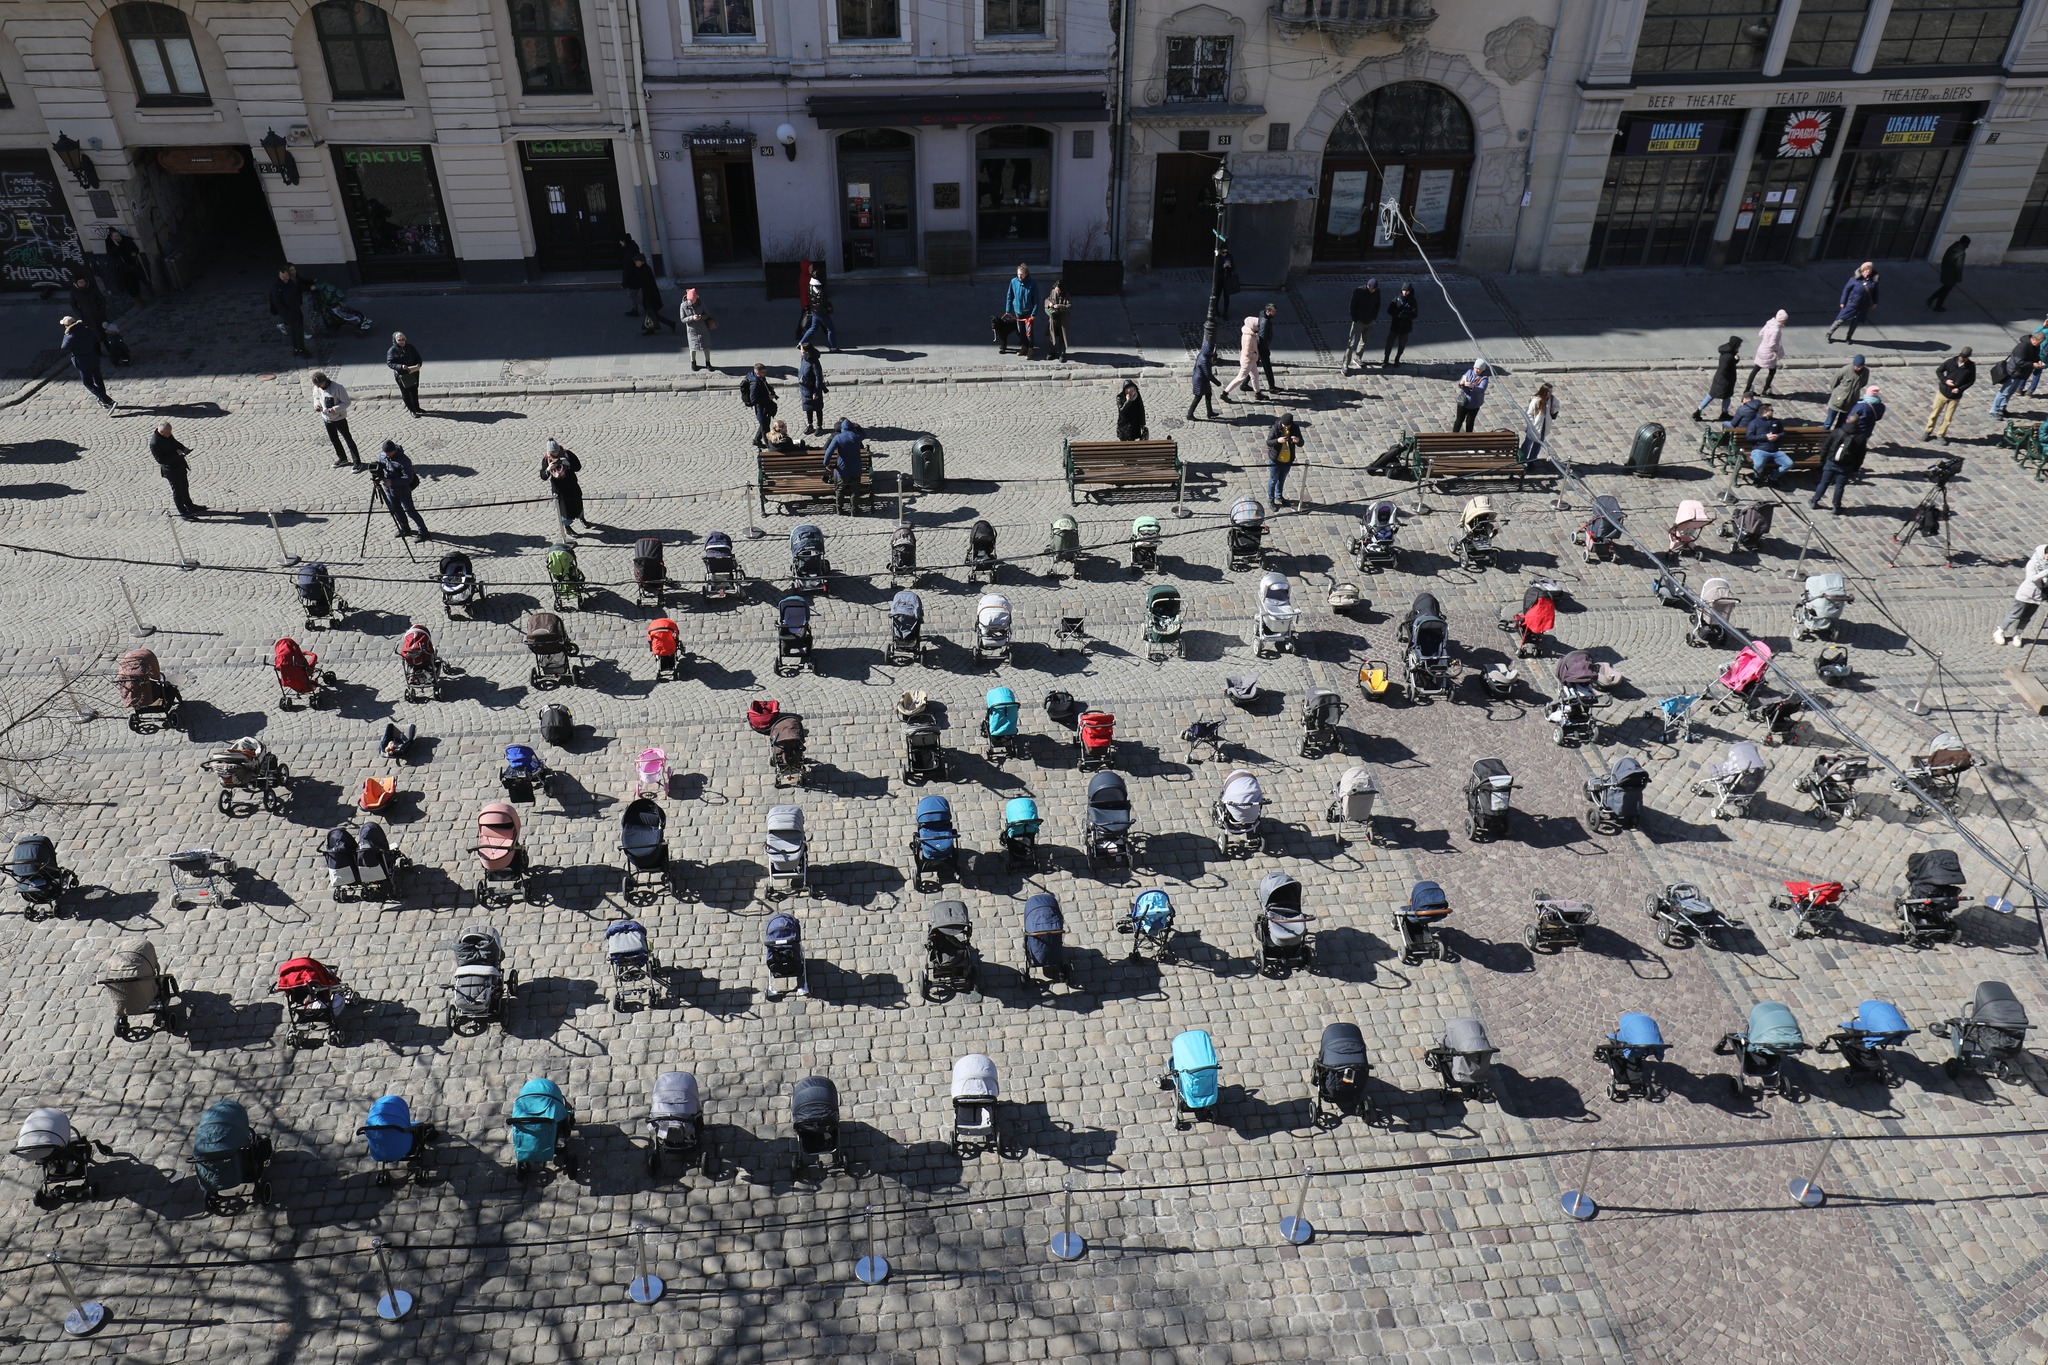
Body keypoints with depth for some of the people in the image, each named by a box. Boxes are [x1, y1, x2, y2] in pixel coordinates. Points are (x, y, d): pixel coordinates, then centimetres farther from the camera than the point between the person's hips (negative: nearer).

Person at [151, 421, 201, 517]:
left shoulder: (167, 435, -4)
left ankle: (189, 505, 42)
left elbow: (175, 443, 15)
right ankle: (183, 512, 18)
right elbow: (160, 459, -26)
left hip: (180, 464, 8)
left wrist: (184, 448, -3)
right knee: (177, 490, 5)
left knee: (184, 486, 24)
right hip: (170, 469, -8)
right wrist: (176, 455, -29)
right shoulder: (154, 443, -28)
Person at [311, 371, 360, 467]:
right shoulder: (316, 388, -8)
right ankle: (342, 458, 38)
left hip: (339, 418, -6)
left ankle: (357, 462, 11)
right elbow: (316, 398, 10)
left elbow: (347, 402, -19)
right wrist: (317, 404, -13)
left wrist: (335, 409, -30)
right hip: (327, 419, 6)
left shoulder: (337, 387, -25)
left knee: (348, 439, 2)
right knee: (334, 440, 20)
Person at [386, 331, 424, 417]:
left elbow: (418, 357, 11)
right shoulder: (392, 351, -9)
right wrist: (401, 366, -28)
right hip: (401, 375, -5)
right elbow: (390, 363, -13)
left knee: (414, 390, 17)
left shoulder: (411, 347, 4)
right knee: (405, 392, 2)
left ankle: (416, 407, 33)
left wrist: (419, 364, -11)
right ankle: (412, 410, 11)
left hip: (414, 373, 5)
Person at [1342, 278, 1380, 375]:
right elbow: (1352, 306, -13)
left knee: (1365, 341, 16)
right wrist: (1355, 319, -15)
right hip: (1358, 321, -5)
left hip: (1369, 322, 5)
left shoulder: (1377, 292, -5)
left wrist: (1374, 317, 0)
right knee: (1353, 343, -9)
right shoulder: (1358, 291, -18)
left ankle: (1357, 358, 37)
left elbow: (1377, 305, 9)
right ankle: (1346, 364, -6)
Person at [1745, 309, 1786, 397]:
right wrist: (1778, 350, -9)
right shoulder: (1776, 330, -28)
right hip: (1769, 353, -8)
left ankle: (1747, 389, 21)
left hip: (1762, 349, 8)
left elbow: (1760, 333, 7)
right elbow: (1772, 344, -26)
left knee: (1755, 369, 16)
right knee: (1772, 371, 14)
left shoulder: (1769, 323, -3)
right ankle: (1765, 390, 24)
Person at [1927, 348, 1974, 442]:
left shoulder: (1971, 366, -10)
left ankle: (1941, 435, 22)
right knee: (1935, 414, 9)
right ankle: (1928, 432, 26)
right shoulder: (1950, 362, -12)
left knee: (1948, 418, 6)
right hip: (1943, 392, 0)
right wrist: (1945, 380, -16)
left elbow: (1971, 380, 0)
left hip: (1955, 396, 0)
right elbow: (1939, 371, 1)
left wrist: (1960, 389, -15)